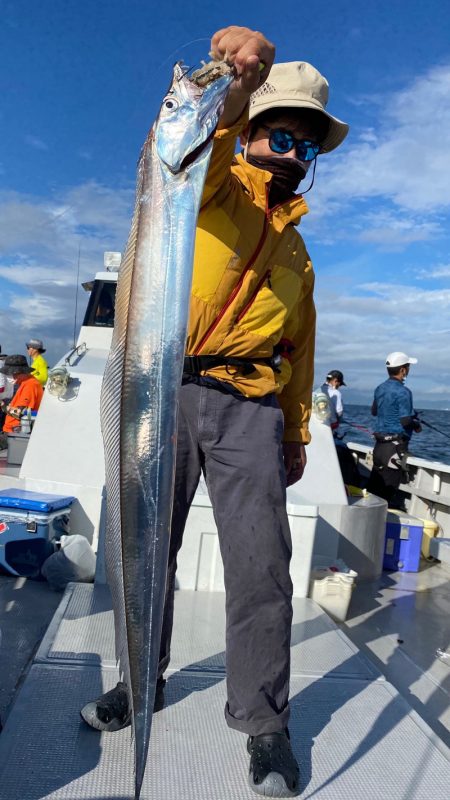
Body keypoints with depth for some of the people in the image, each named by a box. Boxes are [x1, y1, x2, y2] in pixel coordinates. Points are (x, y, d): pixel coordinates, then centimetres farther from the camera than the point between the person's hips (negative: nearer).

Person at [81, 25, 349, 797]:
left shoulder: (297, 251, 22)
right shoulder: (218, 188, 8)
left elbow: (299, 349, 22)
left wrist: (297, 435, 17)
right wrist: (229, 92, -39)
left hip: (250, 410, 3)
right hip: (170, 392, -2)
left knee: (261, 565, -4)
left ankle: (262, 719, 14)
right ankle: (144, 680, 30)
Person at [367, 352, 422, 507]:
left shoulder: (380, 388, 8)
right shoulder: (402, 392, -16)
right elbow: (406, 421, -19)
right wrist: (417, 425, 0)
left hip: (380, 441, 8)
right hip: (396, 444, -7)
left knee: (375, 481, 13)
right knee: (389, 486, -1)